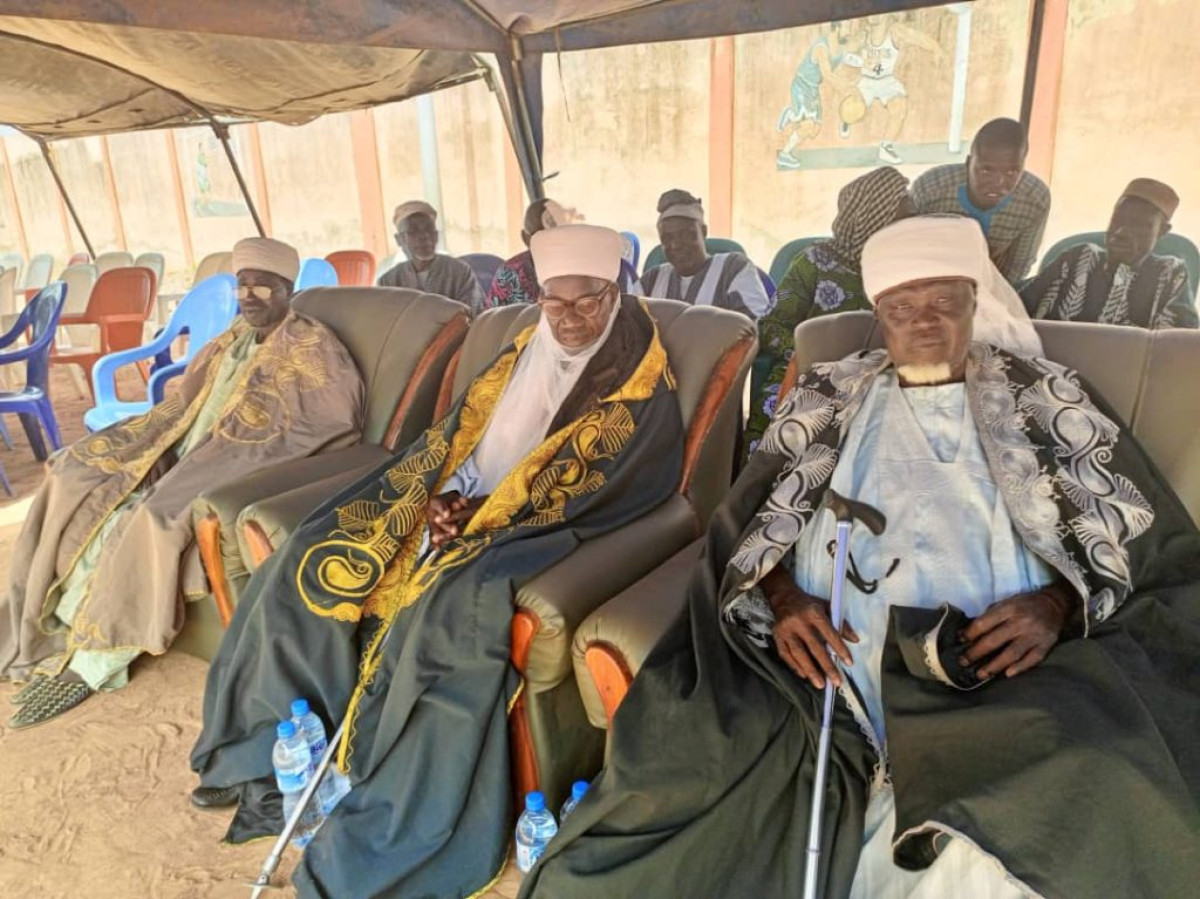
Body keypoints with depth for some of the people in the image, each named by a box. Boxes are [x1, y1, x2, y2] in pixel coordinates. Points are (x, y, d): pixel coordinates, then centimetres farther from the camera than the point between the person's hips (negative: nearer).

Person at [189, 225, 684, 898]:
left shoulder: (639, 380, -6)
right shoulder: (527, 349, 13)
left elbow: (584, 487, -13)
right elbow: (460, 431, 12)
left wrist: (482, 514, -16)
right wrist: (442, 500, -6)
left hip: (548, 528, -7)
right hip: (463, 505, 7)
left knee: (456, 609, -36)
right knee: (318, 557, -2)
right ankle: (271, 751, 11)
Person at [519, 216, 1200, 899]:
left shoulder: (1047, 398, 16)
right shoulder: (829, 399, 17)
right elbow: (746, 525, 11)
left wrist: (1057, 603, -9)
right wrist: (780, 595, -11)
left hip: (993, 670, 0)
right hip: (829, 657, 1)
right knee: (682, 739, -23)